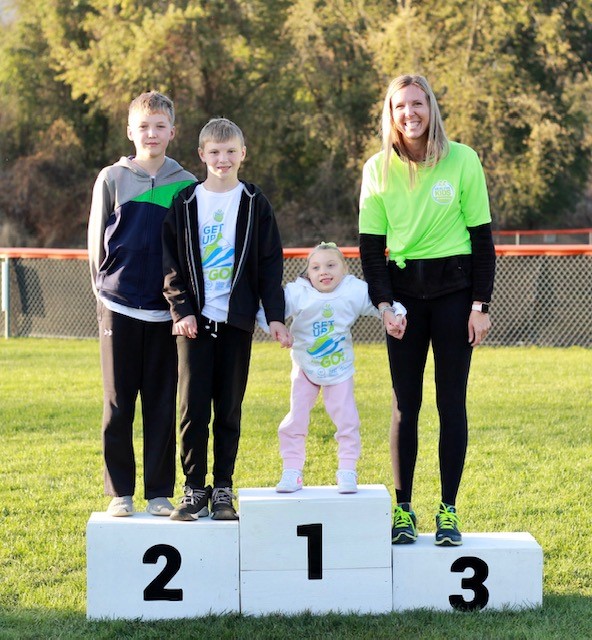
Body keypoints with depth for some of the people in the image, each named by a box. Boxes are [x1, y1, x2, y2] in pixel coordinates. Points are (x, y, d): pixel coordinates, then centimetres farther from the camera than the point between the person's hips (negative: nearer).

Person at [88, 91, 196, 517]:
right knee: (118, 405, 3)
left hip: (166, 311, 1)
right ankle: (120, 493, 10)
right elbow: (97, 242, 9)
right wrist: (104, 290, 6)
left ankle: (160, 494, 11)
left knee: (163, 406, 4)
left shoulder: (186, 185, 6)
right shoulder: (112, 179, 4)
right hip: (119, 307, -1)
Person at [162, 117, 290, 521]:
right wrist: (182, 309, -7)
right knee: (193, 408, -3)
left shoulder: (255, 204, 5)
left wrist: (274, 315, -3)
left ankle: (223, 489, 12)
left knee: (229, 411, 4)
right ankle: (194, 488, 6)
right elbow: (172, 264, 4)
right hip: (194, 320, 0)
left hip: (236, 320, 0)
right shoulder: (185, 203, 5)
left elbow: (271, 264, 4)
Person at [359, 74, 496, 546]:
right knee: (405, 402, 2)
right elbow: (371, 243, 5)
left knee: (451, 400, 0)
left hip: (454, 287, -2)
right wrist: (382, 301, -7)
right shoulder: (379, 169, 2)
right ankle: (403, 508, 9)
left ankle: (449, 511, 7)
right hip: (403, 290, 2)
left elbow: (482, 236, -1)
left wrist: (481, 304, -5)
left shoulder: (462, 160, -4)